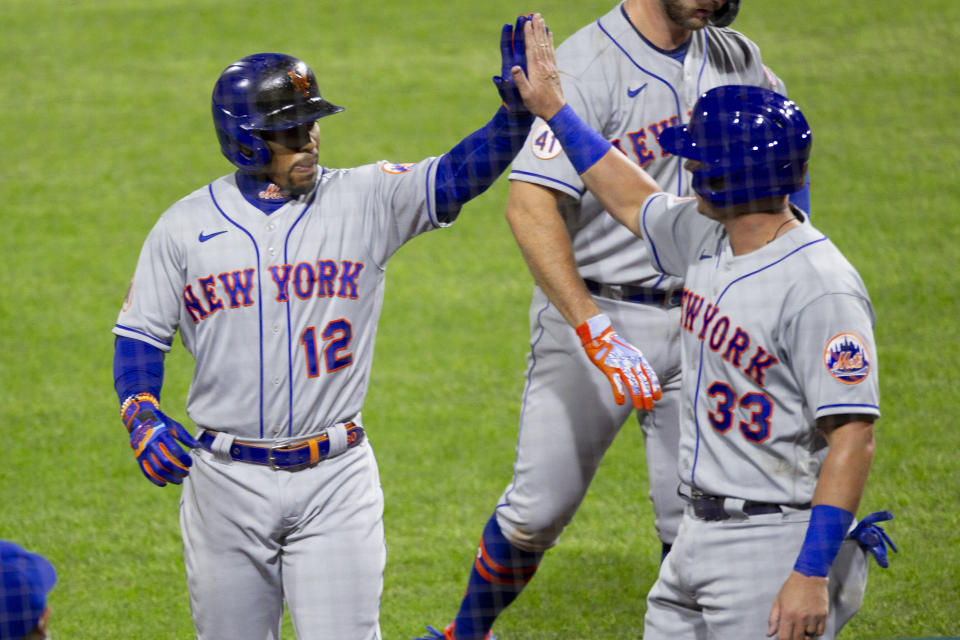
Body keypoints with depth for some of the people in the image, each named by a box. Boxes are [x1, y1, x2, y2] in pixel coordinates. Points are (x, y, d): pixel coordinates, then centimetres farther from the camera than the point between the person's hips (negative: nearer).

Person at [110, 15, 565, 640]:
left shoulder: (365, 200, 0)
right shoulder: (185, 225, 2)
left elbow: (459, 174, -13)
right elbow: (141, 336, 7)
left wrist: (517, 108, -30)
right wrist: (142, 417, -10)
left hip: (335, 478, -1)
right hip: (225, 479, 1)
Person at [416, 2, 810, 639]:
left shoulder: (731, 57, 4)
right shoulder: (587, 64, -17)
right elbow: (530, 205, -26)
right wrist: (594, 330, -34)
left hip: (696, 322, 5)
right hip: (592, 308, -5)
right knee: (540, 510, -2)